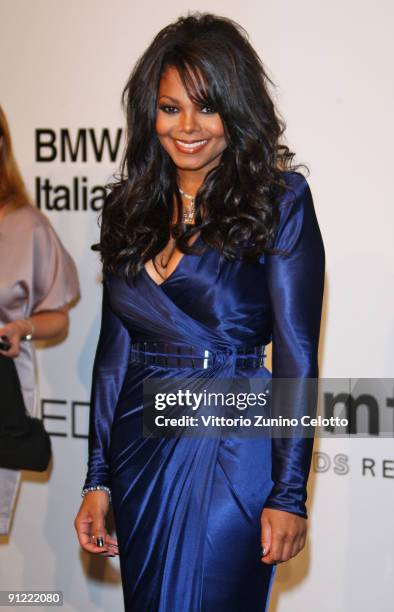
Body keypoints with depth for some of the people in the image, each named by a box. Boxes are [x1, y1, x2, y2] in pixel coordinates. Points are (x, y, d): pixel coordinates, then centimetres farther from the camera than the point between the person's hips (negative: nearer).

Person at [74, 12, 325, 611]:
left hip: (232, 455, -5)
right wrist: (97, 480, 7)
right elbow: (113, 351, 9)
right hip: (140, 451, 5)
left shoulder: (280, 201, -8)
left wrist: (289, 494, -13)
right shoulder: (131, 207, 7)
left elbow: (296, 358, -10)